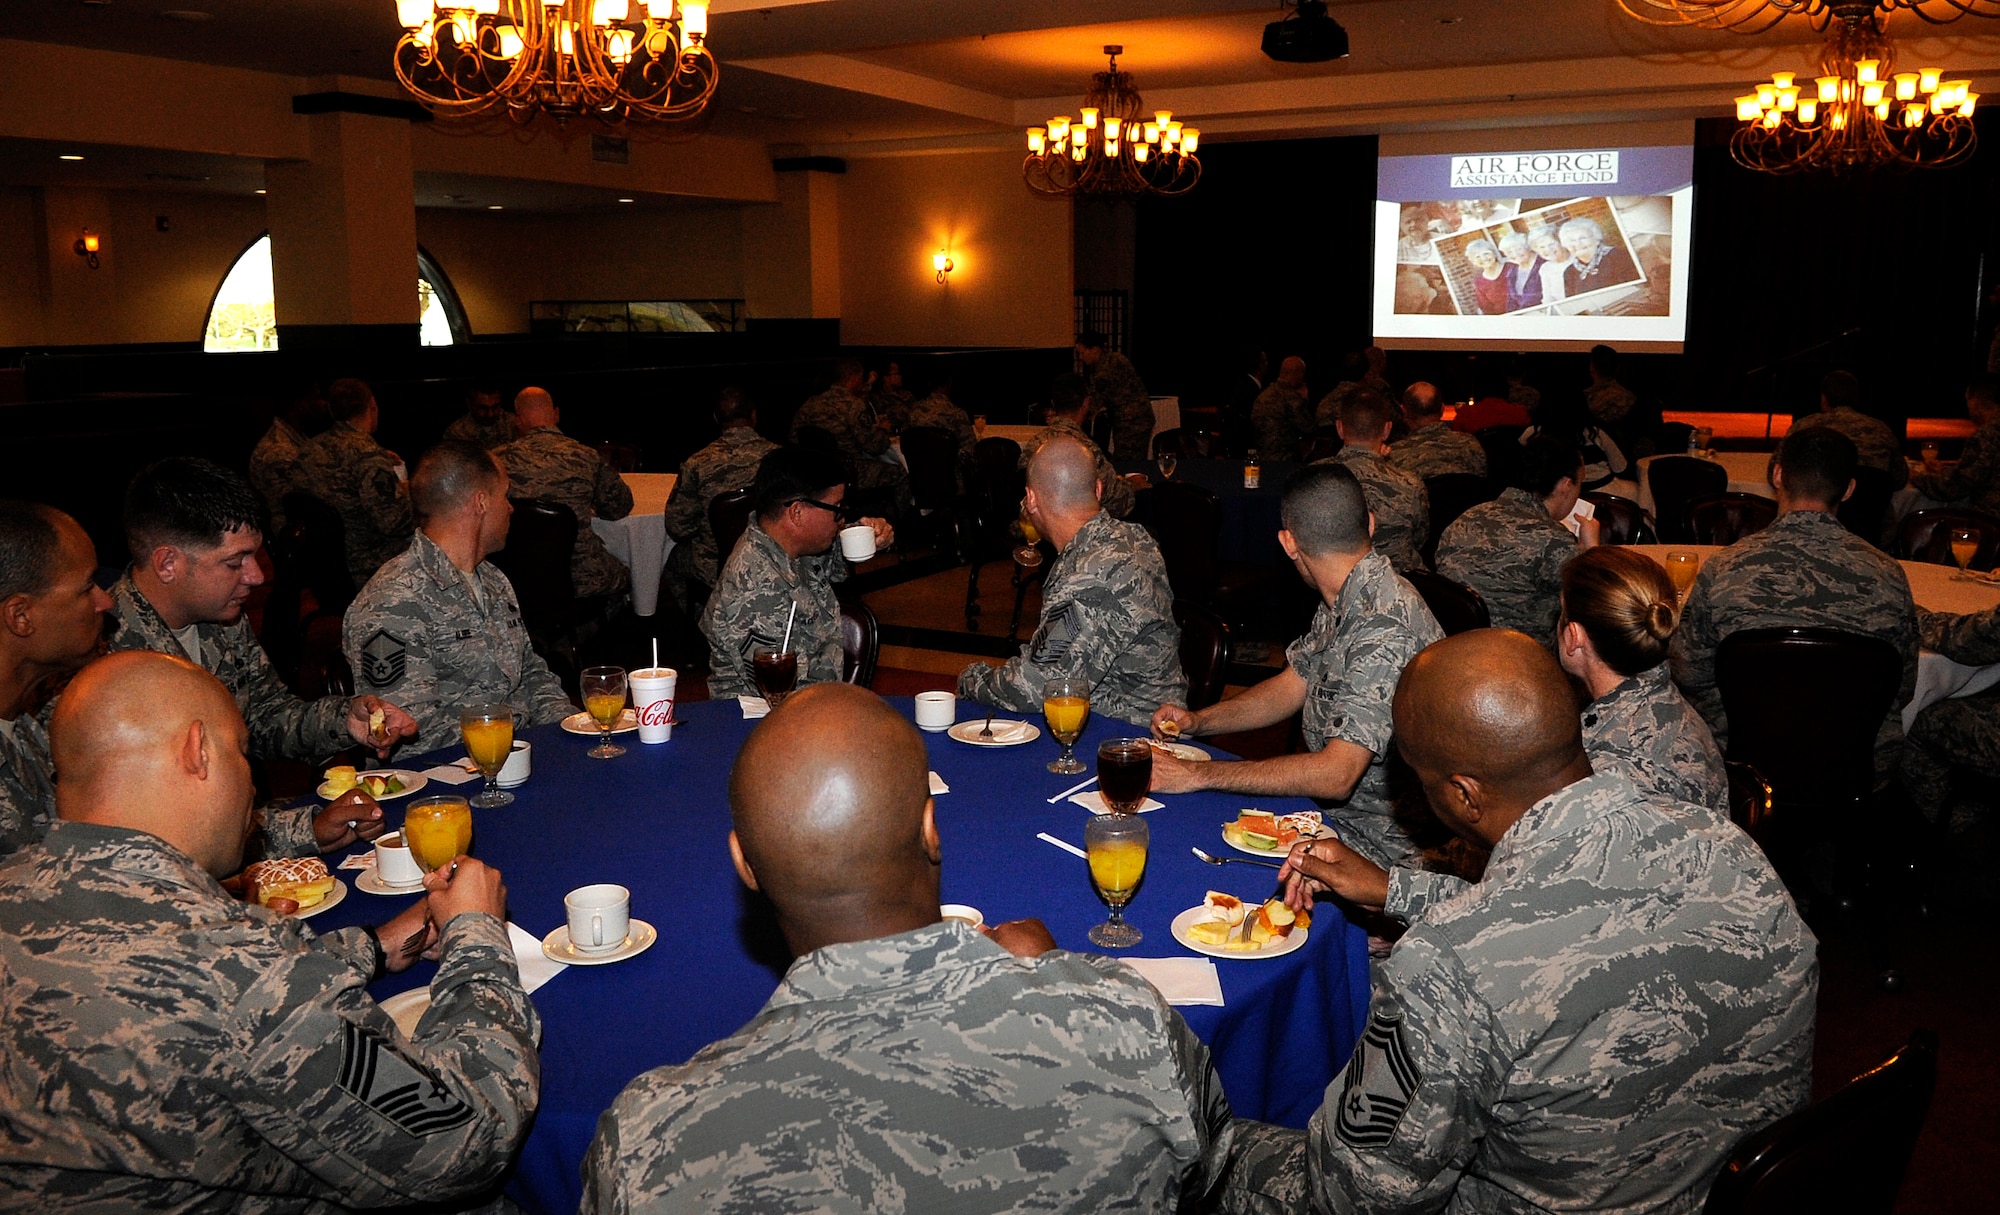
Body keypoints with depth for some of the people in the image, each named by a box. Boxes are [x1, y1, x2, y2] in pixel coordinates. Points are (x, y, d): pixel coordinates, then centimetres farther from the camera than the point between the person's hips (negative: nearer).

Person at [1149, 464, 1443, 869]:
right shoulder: (1341, 603, 3)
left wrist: (1199, 774, -29)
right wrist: (1197, 721, 4)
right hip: (1329, 809, 8)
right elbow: (1291, 687, 18)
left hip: (1375, 844, -8)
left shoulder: (1385, 628, -28)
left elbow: (1336, 775, -32)